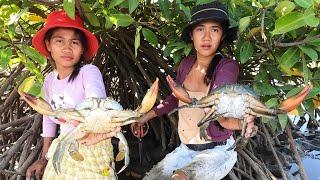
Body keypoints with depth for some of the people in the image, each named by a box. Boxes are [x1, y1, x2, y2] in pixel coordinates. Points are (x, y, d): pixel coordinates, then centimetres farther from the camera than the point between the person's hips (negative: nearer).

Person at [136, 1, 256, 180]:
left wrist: (241, 122, -52)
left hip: (218, 150, -5)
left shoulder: (227, 66, -18)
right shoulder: (186, 64, -4)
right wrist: (147, 116, 17)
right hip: (186, 149, 5)